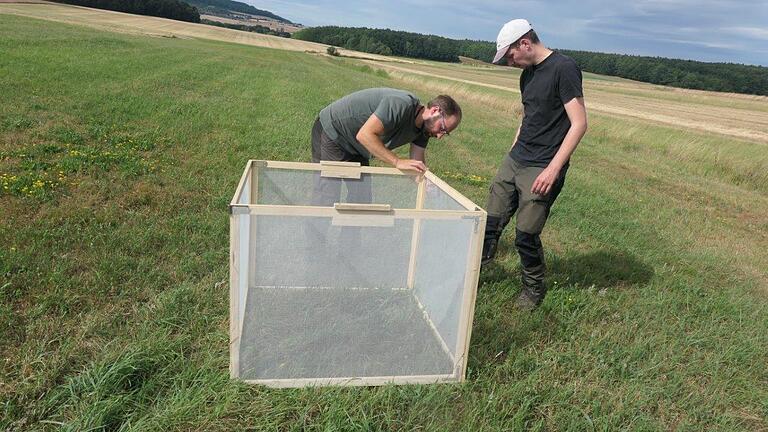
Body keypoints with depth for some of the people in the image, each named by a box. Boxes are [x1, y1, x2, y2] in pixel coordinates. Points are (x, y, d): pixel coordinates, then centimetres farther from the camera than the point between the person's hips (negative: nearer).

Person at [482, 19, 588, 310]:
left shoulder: (563, 68, -13)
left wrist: (553, 169, -22)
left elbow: (579, 124, -17)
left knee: (526, 235, -3)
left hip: (542, 170, -7)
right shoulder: (527, 74, 12)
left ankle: (534, 288, 21)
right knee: (491, 222, 8)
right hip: (514, 161, 8)